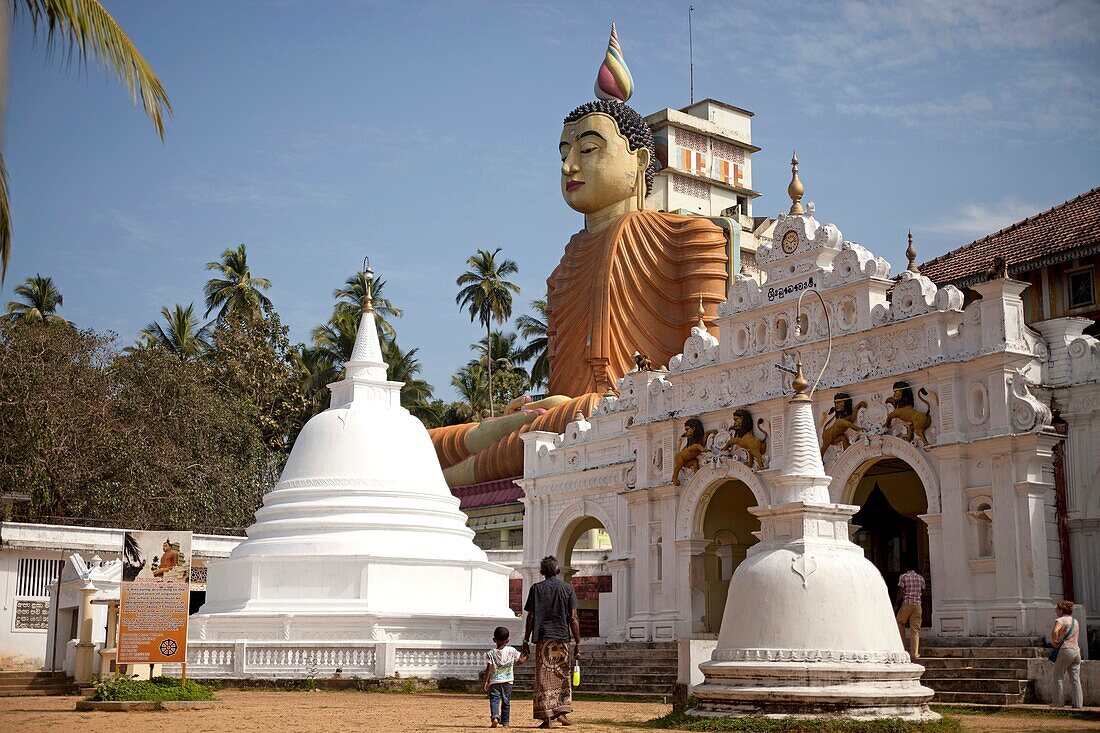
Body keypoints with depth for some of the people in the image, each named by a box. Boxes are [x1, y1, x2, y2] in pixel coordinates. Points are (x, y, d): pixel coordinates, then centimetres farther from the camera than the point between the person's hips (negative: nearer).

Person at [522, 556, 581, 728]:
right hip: (562, 638, 1)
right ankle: (562, 712, -1)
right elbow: (573, 618, 1)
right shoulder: (568, 588, 5)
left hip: (543, 638, 0)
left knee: (543, 678, 2)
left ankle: (546, 716, -1)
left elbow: (530, 617, 1)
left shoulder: (536, 588, 3)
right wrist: (577, 643, 4)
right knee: (563, 676, 11)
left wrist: (526, 640, 7)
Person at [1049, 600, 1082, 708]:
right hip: (1076, 650, 7)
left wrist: (1054, 641, -9)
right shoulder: (1075, 621, 18)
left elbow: (1055, 631, -25)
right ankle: (1078, 702, 4)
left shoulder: (1061, 620, -5)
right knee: (1075, 679, 7)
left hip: (1065, 649, -7)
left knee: (1058, 677, 3)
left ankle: (1058, 702, 3)